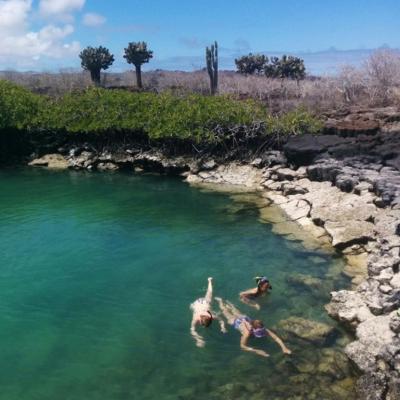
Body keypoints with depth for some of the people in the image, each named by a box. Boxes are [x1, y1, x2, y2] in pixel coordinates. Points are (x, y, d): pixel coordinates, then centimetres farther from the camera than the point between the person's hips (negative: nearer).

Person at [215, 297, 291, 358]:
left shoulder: (263, 330, -40)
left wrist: (284, 347, -57)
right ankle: (220, 301, 53)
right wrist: (257, 351, -62)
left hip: (246, 319, 4)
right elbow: (242, 346, -53)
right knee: (225, 311, 27)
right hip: (236, 322, -3)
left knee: (237, 313, 37)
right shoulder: (247, 332, -50)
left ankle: (228, 303, 64)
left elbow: (276, 337, -42)